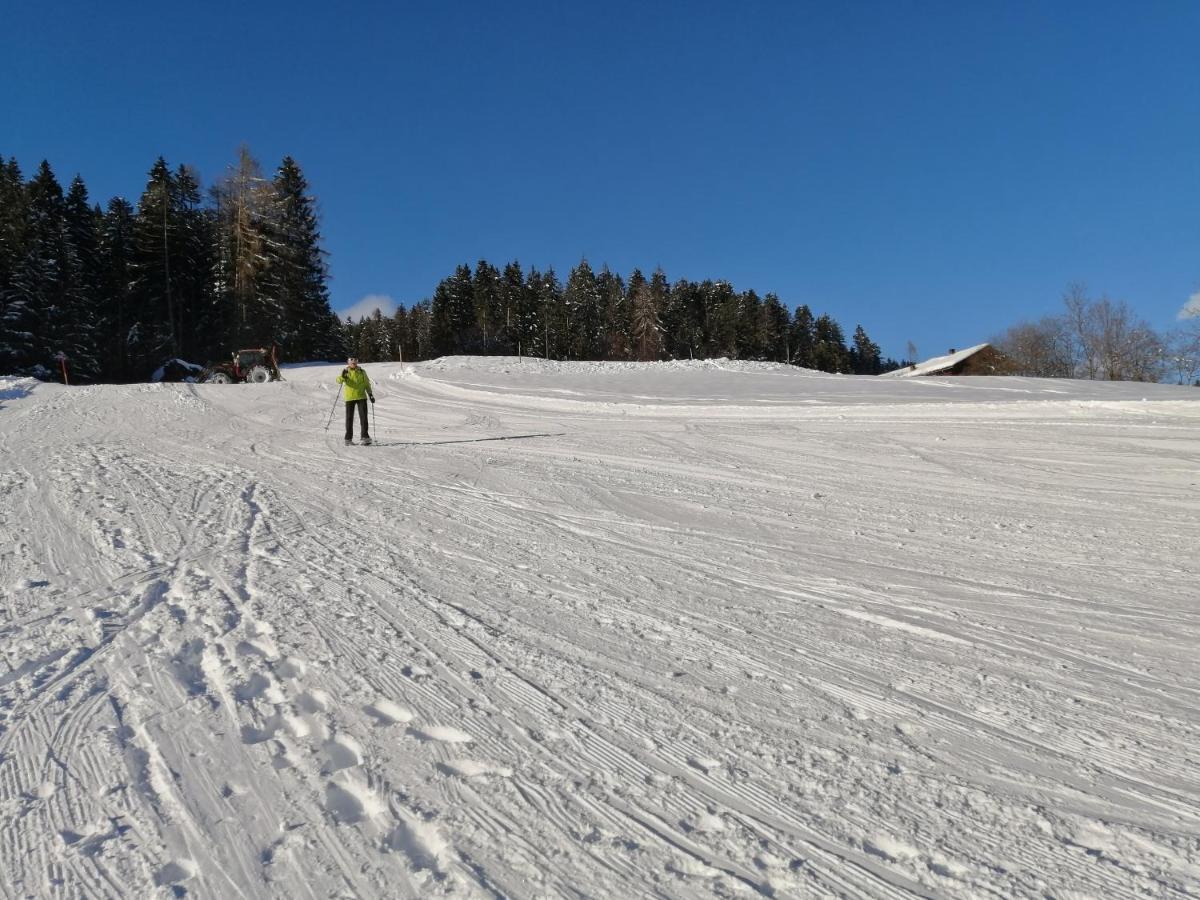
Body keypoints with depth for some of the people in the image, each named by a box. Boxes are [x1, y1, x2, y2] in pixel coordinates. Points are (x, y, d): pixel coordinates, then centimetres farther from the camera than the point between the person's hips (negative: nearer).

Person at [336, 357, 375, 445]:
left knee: (363, 416, -5)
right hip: (349, 398, -1)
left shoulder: (362, 372, 9)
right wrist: (342, 376, -32)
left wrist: (370, 394, 8)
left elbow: (367, 384, 16)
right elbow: (339, 380, -12)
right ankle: (348, 438, 10)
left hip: (361, 397, 1)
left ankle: (365, 436, -2)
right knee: (349, 418, 4)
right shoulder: (346, 372, 3)